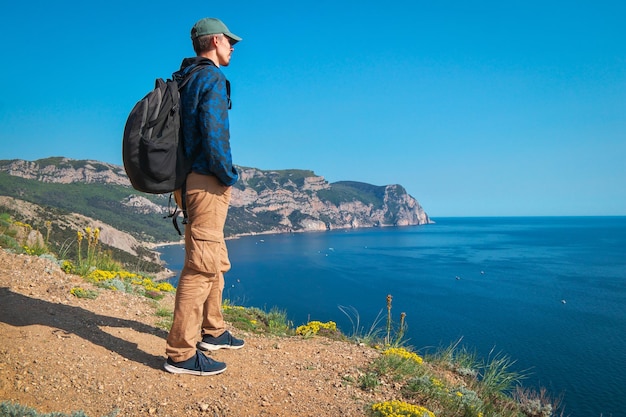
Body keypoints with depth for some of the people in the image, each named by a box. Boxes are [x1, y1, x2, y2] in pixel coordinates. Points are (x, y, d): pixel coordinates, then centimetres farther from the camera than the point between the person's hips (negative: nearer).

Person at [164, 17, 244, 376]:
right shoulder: (212, 78, -9)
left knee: (217, 262, 18)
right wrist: (230, 176, -9)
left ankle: (213, 332, 30)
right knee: (202, 266, -8)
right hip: (208, 182, -10)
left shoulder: (186, 78, 19)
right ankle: (182, 353, 0)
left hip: (193, 180, 10)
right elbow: (214, 136, -20)